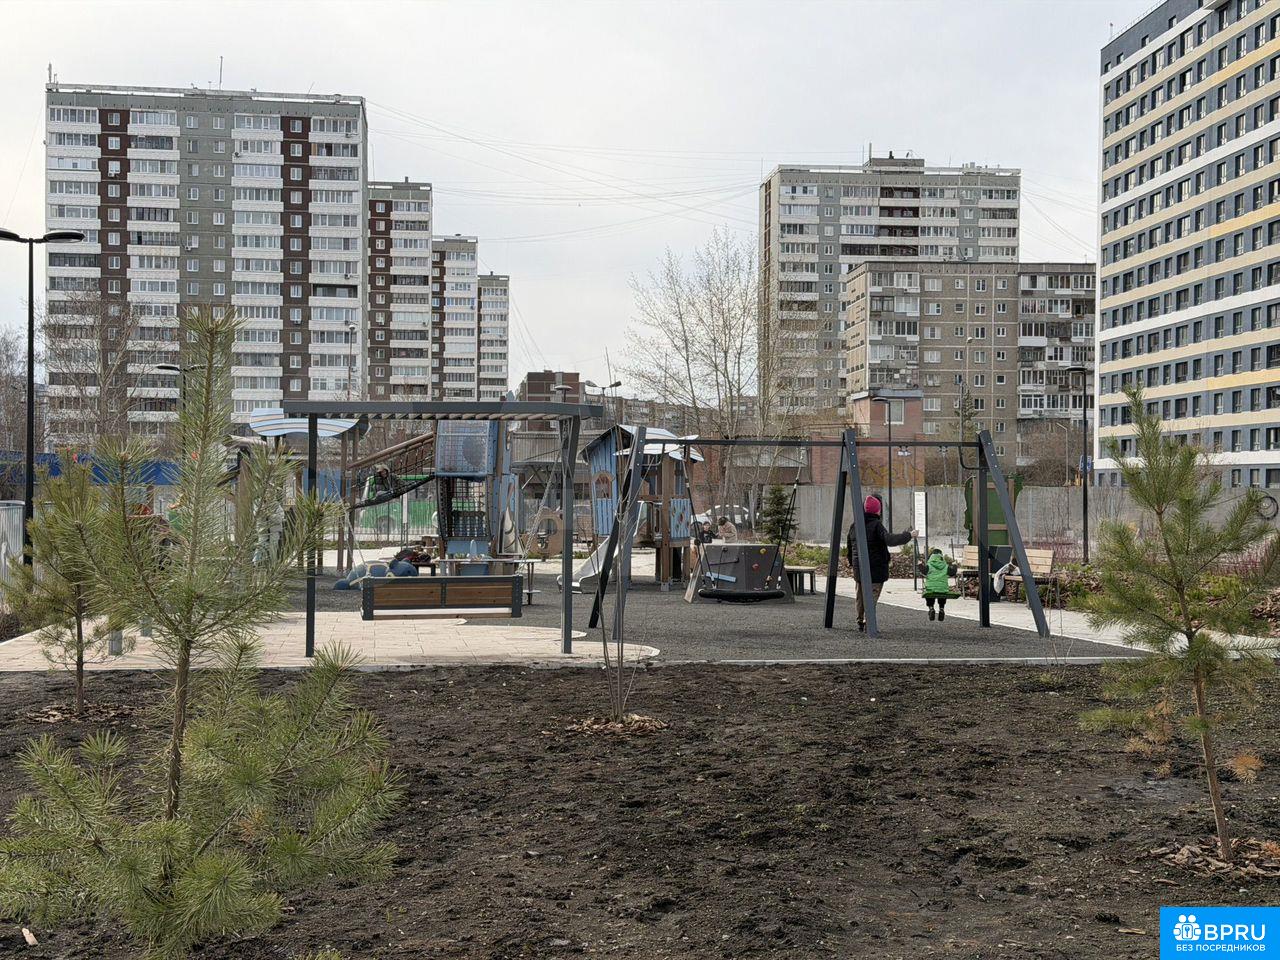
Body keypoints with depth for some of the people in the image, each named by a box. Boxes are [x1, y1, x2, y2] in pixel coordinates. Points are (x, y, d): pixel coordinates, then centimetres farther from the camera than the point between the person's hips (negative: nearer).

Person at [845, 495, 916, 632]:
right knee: (872, 594, -3)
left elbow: (849, 546, 17)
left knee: (861, 595, 16)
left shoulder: (854, 525, 8)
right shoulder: (876, 525, -14)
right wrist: (908, 535, -17)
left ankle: (861, 621, 23)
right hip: (875, 568, -6)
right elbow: (890, 540, -26)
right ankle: (868, 622, -8)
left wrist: (852, 563, 29)